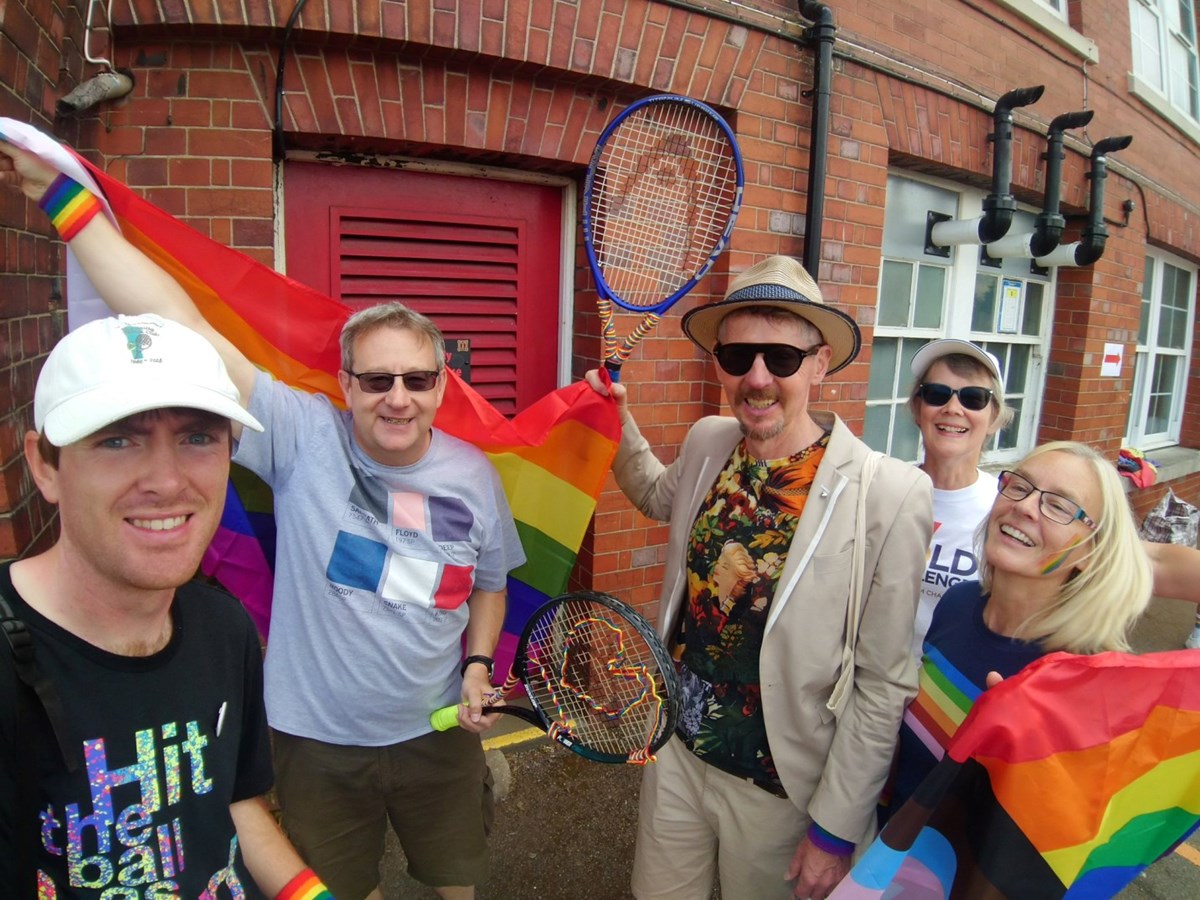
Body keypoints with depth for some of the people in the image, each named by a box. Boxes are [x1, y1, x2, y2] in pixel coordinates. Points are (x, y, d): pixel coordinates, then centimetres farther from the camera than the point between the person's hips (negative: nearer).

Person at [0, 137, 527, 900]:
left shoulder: (473, 472, -9)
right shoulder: (302, 438, -19)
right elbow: (178, 325, -25)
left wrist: (478, 664, -7)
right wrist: (62, 195, -24)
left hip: (437, 737, 2)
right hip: (316, 744, -1)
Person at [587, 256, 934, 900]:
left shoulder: (893, 495, -23)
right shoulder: (706, 442, -7)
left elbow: (885, 684, -16)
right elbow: (660, 496, 17)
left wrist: (836, 828, -10)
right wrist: (618, 422, 3)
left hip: (777, 790, -4)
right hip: (676, 751, 5)